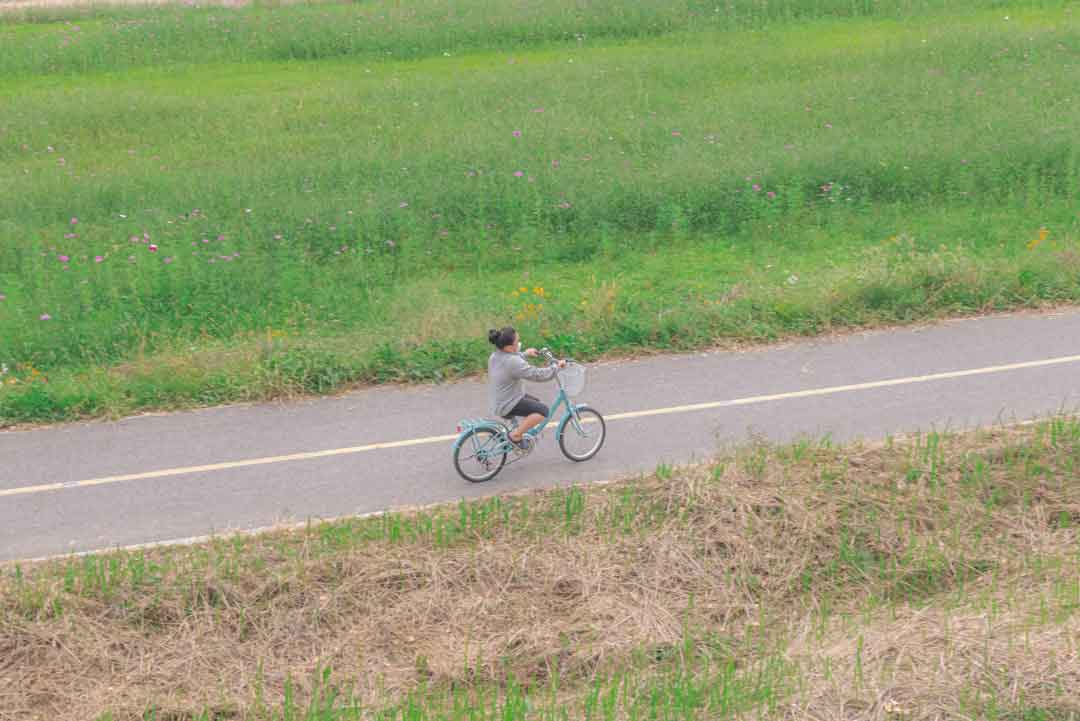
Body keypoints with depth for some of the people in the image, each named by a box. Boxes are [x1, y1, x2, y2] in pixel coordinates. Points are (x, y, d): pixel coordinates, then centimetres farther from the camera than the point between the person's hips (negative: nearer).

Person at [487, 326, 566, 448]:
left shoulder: (496, 356, 1)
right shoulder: (513, 362, -29)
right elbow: (537, 374, -26)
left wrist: (525, 353, 32)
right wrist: (557, 366, -13)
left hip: (499, 401, 10)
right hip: (507, 406, -10)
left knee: (535, 402, 25)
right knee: (542, 410, -19)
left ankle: (519, 433, 29)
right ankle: (516, 435, -6)